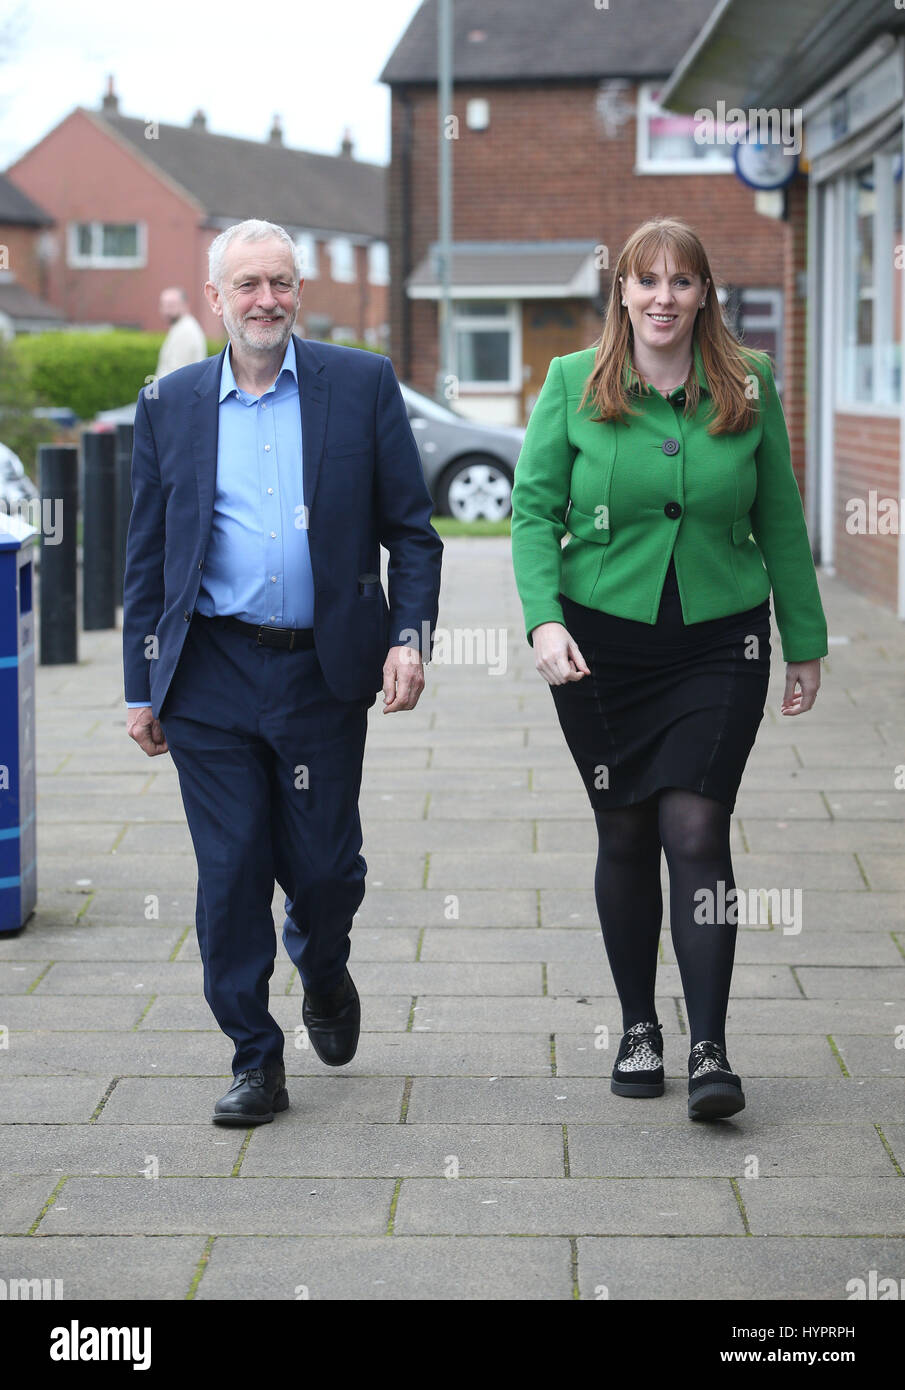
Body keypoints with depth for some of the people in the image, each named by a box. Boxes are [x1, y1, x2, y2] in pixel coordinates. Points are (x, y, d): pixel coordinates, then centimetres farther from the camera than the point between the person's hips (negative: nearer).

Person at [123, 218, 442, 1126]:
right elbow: (147, 558, 10)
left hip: (324, 671, -1)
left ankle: (323, 975, 39)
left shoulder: (362, 385, 3)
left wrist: (409, 636, -9)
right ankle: (255, 1060, 15)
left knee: (326, 869, 6)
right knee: (230, 875, 1)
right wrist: (143, 687, 7)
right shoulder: (171, 405, 7)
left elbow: (411, 530, 4)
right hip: (212, 676, 1)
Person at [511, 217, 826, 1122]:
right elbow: (534, 509, -3)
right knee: (624, 835, 7)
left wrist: (805, 642, 11)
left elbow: (780, 522, 9)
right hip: (601, 644, 1)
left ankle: (709, 1049, -6)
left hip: (719, 645, 0)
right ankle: (638, 1029, 23)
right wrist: (544, 617, -17)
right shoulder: (572, 385, 0)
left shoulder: (748, 388, 2)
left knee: (695, 829, -10)